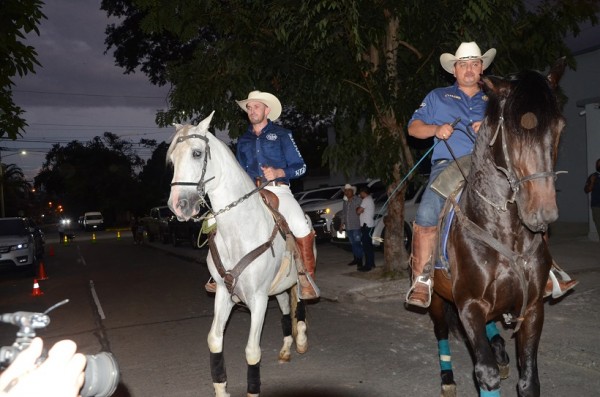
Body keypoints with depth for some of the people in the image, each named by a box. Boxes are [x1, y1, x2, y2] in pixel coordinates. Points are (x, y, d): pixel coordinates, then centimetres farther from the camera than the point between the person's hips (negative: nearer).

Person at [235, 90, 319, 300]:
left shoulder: (281, 134, 8)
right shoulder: (243, 140, 20)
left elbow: (300, 166, 4)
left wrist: (279, 172, -13)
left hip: (278, 190, -4)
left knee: (300, 226, -30)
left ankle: (306, 276, -12)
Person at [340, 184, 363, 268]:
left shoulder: (358, 200, -6)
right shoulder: (345, 201, 15)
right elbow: (343, 212, 20)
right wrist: (342, 223, 18)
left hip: (356, 226, -7)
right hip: (348, 227, 7)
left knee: (357, 243, -7)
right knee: (352, 244, 14)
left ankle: (360, 261, -4)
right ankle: (356, 259, 25)